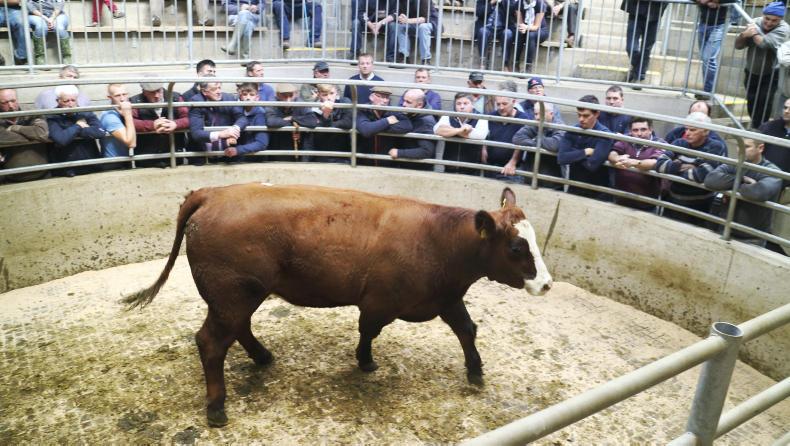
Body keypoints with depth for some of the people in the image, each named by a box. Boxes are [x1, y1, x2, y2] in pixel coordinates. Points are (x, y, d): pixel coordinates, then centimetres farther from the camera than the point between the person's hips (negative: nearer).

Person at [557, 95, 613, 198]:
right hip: (574, 188, 4)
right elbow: (561, 158, -15)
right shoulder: (572, 131, -2)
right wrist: (585, 152, -17)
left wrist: (574, 155, -12)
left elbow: (592, 164, -25)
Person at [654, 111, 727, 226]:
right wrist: (681, 166, -18)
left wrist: (675, 170, -12)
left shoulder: (716, 147, -11)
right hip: (674, 203, 4)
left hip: (700, 207, -4)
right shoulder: (679, 143, 2)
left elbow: (703, 174, -25)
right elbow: (660, 164, -10)